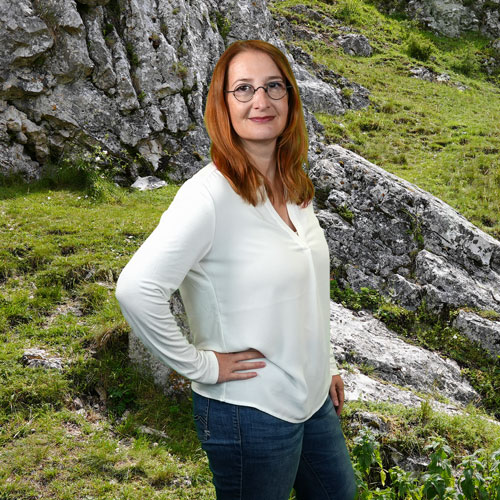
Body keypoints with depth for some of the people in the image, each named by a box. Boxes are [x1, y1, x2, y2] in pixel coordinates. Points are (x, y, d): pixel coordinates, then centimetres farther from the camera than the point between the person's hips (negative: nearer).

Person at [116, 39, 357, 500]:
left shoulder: (296, 188, 1)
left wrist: (326, 364, 14)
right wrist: (199, 365, -22)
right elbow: (136, 289, -33)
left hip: (315, 398, 8)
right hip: (250, 413, -8)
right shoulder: (211, 194, -24)